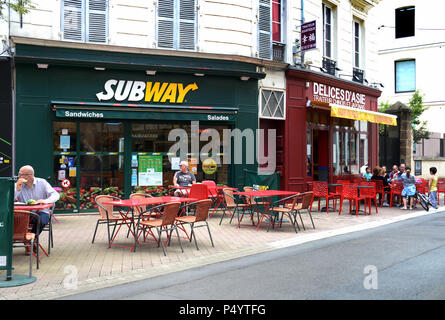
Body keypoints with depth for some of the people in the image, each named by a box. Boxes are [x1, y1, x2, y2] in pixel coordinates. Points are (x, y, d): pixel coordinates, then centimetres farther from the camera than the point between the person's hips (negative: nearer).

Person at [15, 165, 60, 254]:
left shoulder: (42, 183, 2)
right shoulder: (17, 185, 6)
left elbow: (55, 195, -8)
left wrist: (46, 201, -27)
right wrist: (17, 187, -17)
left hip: (41, 212, -1)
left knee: (41, 220, -35)